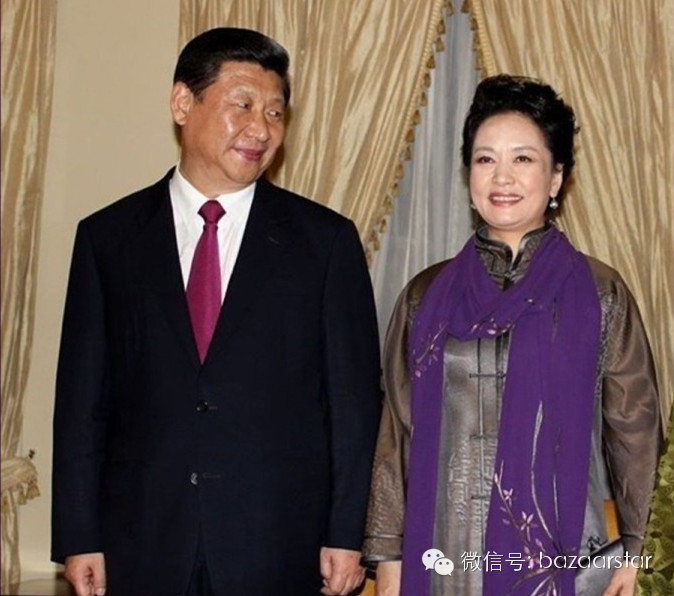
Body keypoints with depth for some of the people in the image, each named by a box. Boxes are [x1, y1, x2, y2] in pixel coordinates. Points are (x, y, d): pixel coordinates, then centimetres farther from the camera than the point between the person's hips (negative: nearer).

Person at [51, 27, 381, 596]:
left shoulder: (326, 240, 2)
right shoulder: (107, 237, 5)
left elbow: (353, 397, 2)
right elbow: (83, 398, 4)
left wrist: (345, 534, -3)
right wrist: (79, 537, 1)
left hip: (281, 549, -1)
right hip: (140, 549, 1)